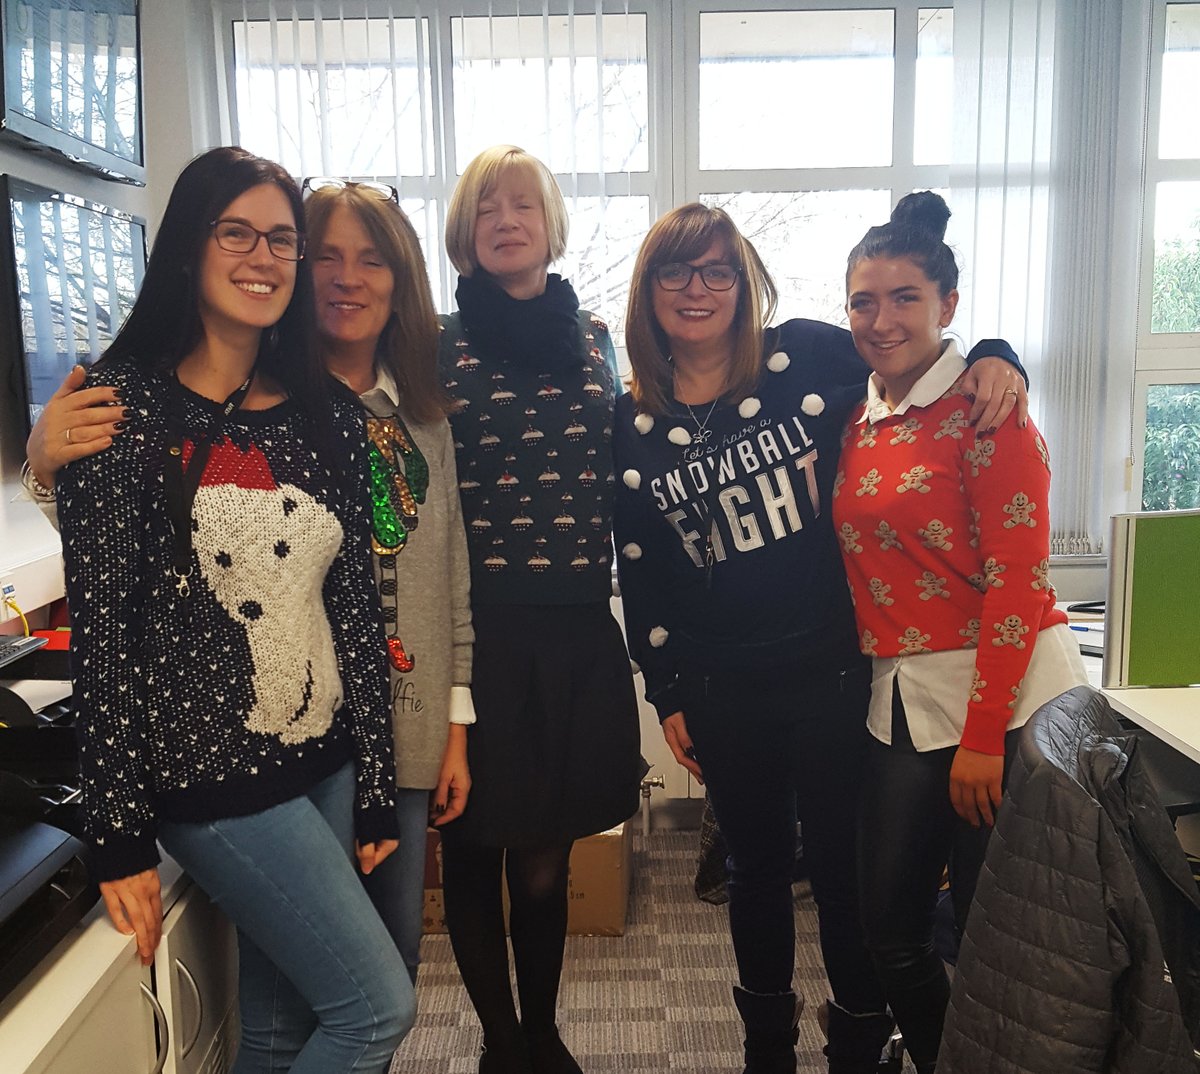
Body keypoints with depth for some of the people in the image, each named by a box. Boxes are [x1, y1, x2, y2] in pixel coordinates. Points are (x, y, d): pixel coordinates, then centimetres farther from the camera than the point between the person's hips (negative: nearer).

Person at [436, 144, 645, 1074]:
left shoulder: (594, 337, 10)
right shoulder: (441, 345, -1)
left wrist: (609, 582, 12)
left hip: (578, 631, 3)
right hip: (479, 631, -3)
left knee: (547, 858, 15)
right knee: (476, 852, 10)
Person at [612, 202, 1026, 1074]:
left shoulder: (807, 355, -6)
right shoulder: (634, 425, 2)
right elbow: (641, 575, 6)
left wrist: (992, 359, -15)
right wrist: (665, 696, 7)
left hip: (832, 670, -2)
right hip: (721, 689, 3)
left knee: (843, 870, 10)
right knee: (757, 866, 18)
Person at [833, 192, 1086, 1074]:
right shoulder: (857, 422, 10)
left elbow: (1017, 582, -14)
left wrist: (983, 738, -16)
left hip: (1003, 699, -6)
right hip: (901, 703, 6)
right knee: (891, 929, 14)